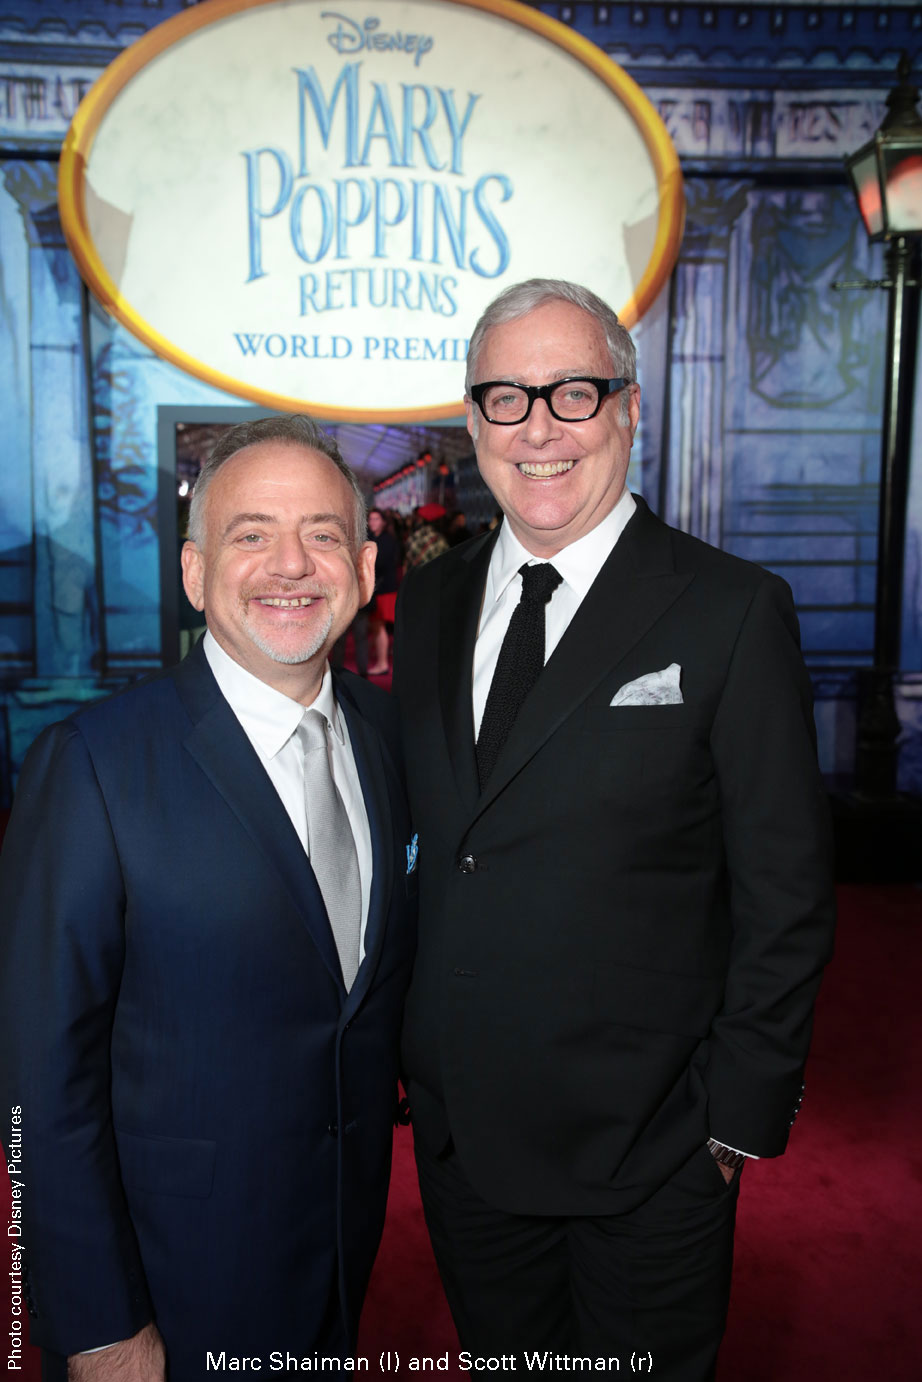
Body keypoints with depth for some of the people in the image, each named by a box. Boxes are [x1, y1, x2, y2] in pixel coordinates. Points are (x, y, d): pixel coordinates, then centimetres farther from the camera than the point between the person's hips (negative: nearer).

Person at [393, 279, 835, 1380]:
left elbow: (785, 895, -10)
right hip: (456, 1130, 5)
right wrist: (409, 1060, 6)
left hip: (648, 1147, -4)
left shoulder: (732, 611, -12)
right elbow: (417, 841, 8)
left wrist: (742, 1118, -9)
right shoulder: (428, 602, 3)